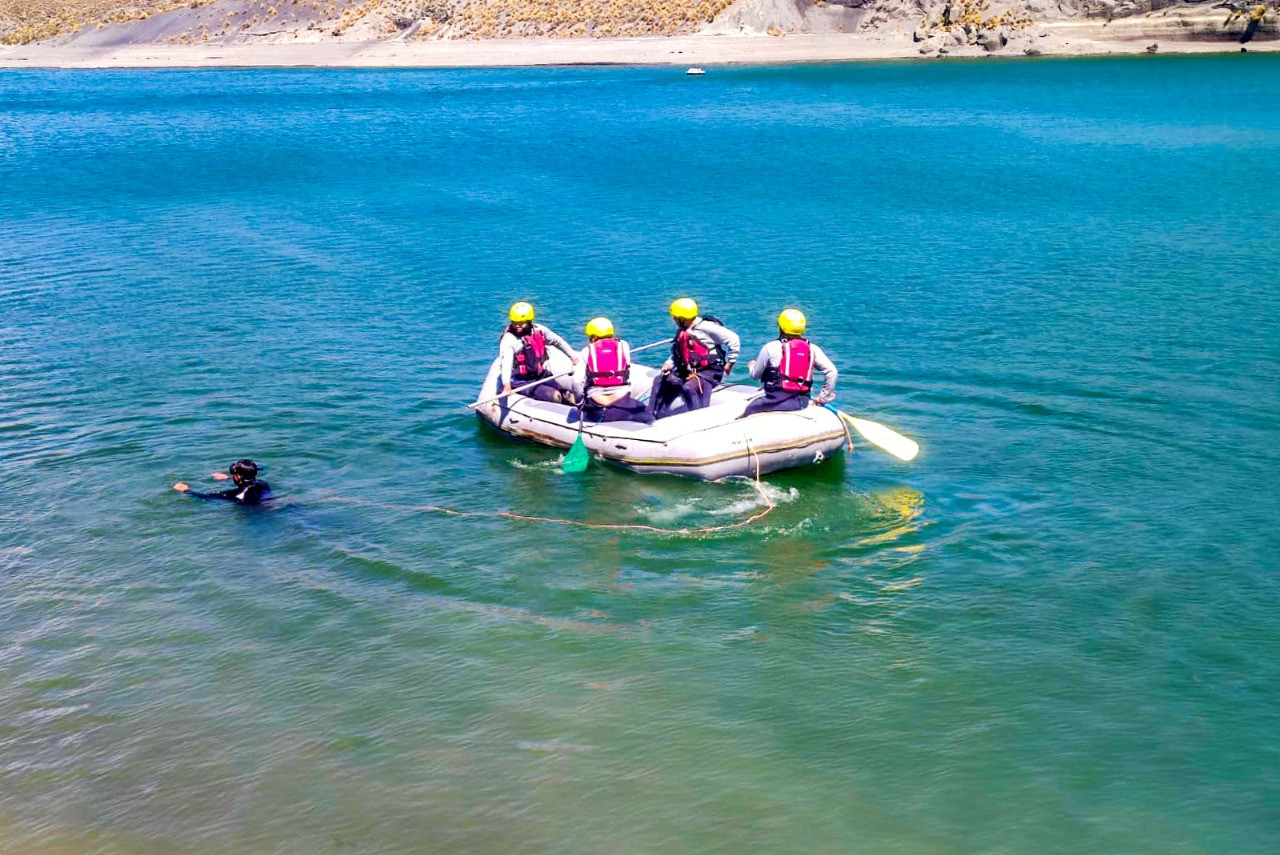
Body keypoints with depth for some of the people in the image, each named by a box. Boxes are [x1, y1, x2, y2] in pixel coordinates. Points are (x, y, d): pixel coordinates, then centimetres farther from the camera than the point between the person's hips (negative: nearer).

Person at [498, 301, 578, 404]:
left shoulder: (539, 330, 1)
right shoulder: (508, 339, -16)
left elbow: (558, 341, 19)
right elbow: (506, 362, -31)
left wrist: (573, 356, 24)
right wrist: (506, 384, -46)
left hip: (541, 375, 6)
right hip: (521, 382, -6)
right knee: (555, 396, -22)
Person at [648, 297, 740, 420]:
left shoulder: (706, 327, -15)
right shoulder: (681, 331, 10)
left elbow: (733, 339, -14)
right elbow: (677, 354, 24)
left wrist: (730, 362, -11)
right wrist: (669, 363, 4)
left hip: (709, 372, -9)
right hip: (687, 372, 9)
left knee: (689, 388, -35)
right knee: (660, 380, 3)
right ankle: (656, 416, 5)